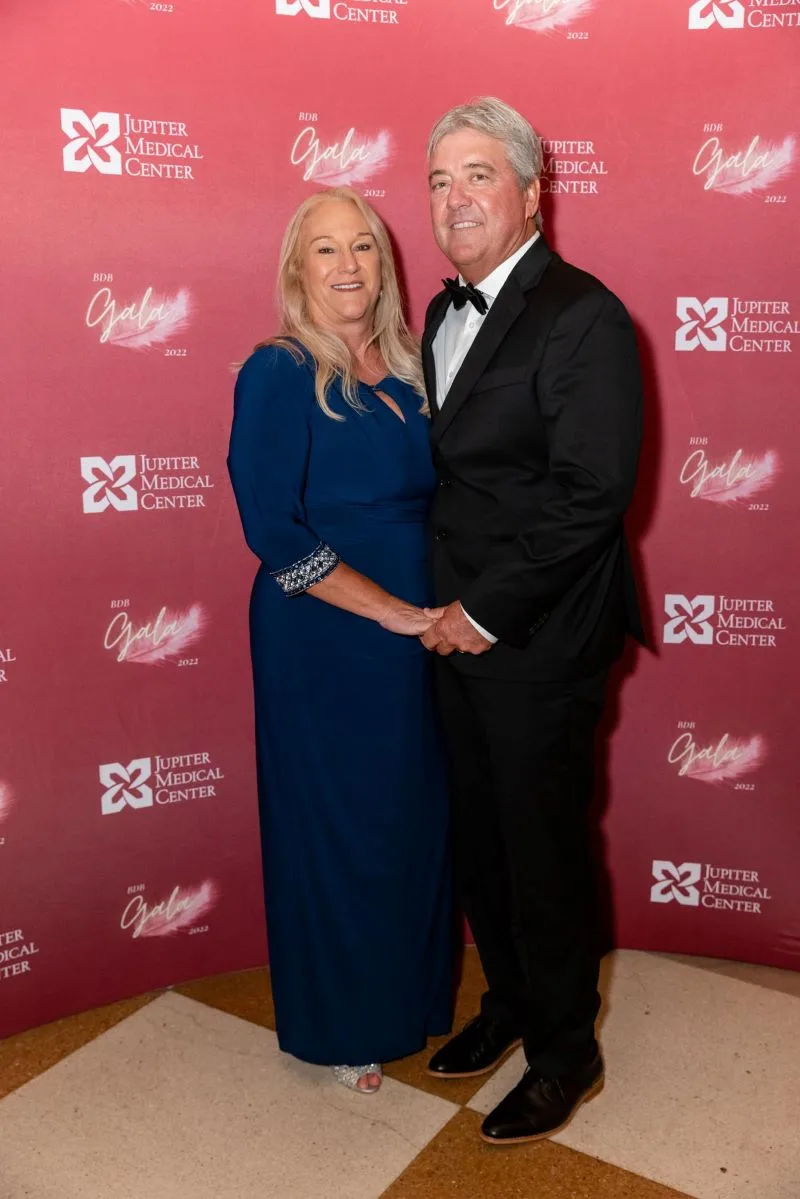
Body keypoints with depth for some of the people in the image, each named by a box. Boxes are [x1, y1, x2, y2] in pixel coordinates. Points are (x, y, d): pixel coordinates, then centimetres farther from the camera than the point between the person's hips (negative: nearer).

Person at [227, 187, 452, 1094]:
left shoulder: (406, 367, 8)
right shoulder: (278, 374, -11)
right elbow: (273, 529, -18)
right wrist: (389, 609, -17)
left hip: (416, 638, 6)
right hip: (324, 645, -6)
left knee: (417, 820, 16)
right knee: (338, 827, 9)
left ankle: (409, 993, 41)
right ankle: (341, 1026, 33)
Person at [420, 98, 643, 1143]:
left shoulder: (583, 317, -15)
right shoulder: (446, 312, 11)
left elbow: (591, 495, -21)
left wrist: (485, 610, -17)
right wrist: (445, 606, 7)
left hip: (538, 644, -7)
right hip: (460, 628, 8)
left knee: (543, 850, 8)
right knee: (479, 839, 19)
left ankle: (565, 1051, 31)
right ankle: (509, 1002, 43)